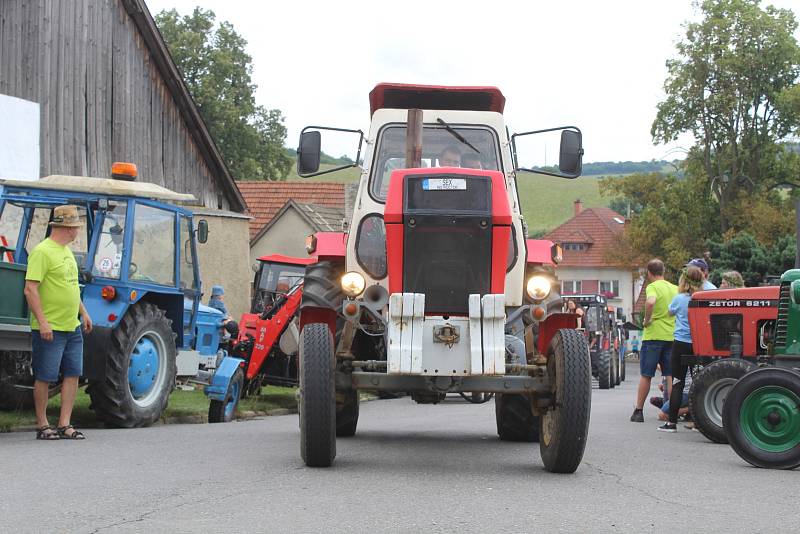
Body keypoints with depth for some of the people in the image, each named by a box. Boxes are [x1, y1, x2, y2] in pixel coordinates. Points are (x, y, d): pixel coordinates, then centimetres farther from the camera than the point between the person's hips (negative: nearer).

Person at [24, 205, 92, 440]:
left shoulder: (66, 251, 15)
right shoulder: (42, 252, -14)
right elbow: (30, 289, -19)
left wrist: (83, 312, 23)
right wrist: (42, 321, -23)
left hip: (72, 327, 9)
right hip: (49, 329, -9)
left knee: (72, 374, 6)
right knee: (44, 378, 0)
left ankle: (64, 425, 10)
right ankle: (42, 425, 10)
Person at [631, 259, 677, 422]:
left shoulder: (652, 287, -9)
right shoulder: (674, 288, 10)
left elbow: (650, 302, -29)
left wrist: (647, 320, -16)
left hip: (653, 335, -5)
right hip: (671, 336, 5)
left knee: (646, 375, 3)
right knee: (670, 375, 7)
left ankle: (638, 411, 7)